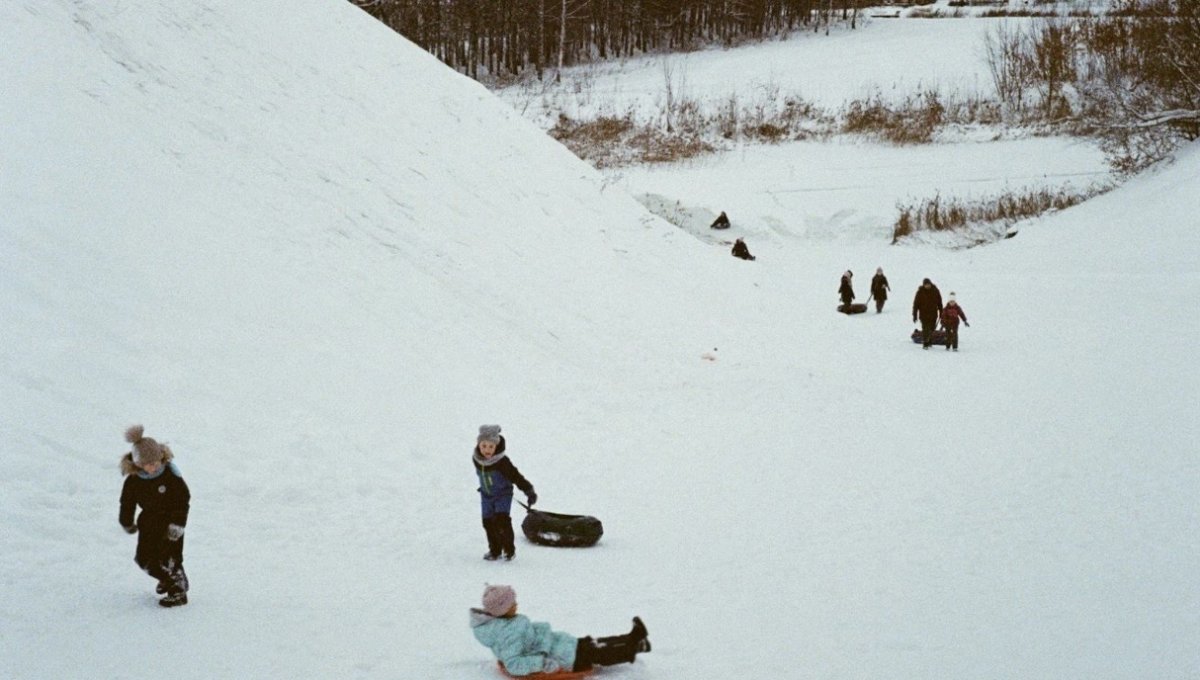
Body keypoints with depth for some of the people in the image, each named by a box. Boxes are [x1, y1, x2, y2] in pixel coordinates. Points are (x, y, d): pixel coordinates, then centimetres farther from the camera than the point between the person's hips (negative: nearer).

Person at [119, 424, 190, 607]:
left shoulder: (170, 474, -20)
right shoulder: (133, 481, -13)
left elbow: (183, 498, -14)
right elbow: (127, 503, 4)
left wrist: (178, 523, -18)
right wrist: (127, 523, 15)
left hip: (171, 521, -4)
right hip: (149, 522, 4)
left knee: (170, 558, -9)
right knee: (144, 558, 7)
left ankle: (179, 591, 5)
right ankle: (166, 578, 33)